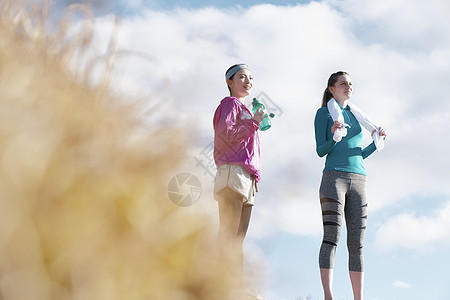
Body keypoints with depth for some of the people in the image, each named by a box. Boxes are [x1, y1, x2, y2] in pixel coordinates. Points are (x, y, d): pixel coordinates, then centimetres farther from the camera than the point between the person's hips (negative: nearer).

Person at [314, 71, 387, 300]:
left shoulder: (355, 115, 25)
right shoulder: (324, 112, 9)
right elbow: (321, 150, 1)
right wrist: (334, 136, -17)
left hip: (358, 180, 5)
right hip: (334, 176, -5)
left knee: (356, 242, 0)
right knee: (331, 237, -13)